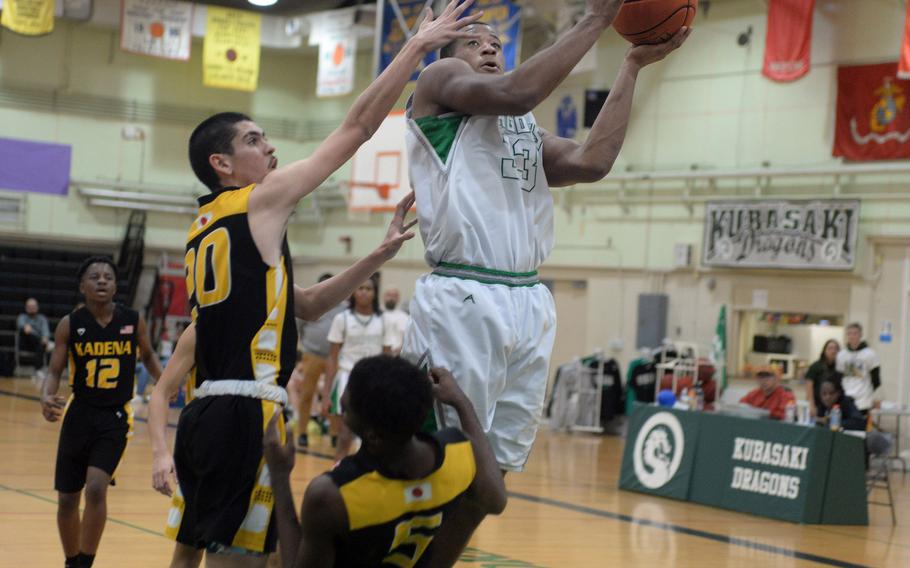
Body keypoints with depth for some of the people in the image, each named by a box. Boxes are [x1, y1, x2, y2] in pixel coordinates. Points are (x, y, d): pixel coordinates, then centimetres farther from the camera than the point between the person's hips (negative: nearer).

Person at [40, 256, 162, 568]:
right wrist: (46, 398, -22)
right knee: (67, 499, 7)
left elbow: (148, 356, 14)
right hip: (79, 414, 1)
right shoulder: (69, 324, -5)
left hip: (116, 417, -1)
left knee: (96, 489, -20)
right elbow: (55, 371, -1)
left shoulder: (133, 320, -4)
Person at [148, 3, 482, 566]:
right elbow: (357, 127, -3)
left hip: (205, 412, 9)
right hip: (248, 413, -9)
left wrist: (378, 257, 17)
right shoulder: (262, 201, -3)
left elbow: (306, 305, 22)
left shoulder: (206, 228, 21)